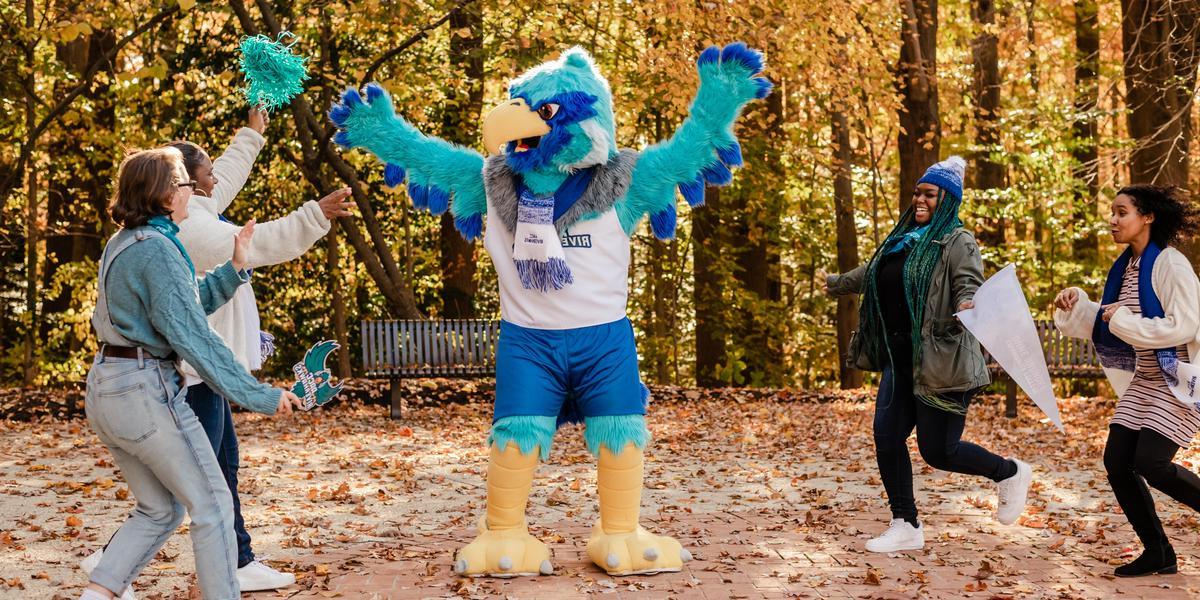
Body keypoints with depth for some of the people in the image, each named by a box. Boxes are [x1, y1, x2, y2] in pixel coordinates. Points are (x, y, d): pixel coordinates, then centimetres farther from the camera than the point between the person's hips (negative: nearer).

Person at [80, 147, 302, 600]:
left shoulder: (124, 243, 13)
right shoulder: (157, 249, -16)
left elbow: (190, 301, 18)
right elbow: (193, 337, -20)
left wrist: (234, 268, 10)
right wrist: (259, 396, -18)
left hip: (105, 388, 10)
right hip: (147, 388, -10)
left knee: (160, 509, 18)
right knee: (212, 505, 1)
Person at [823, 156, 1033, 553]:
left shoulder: (957, 241, -6)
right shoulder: (904, 239, 17)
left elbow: (970, 284, -20)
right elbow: (871, 274, 35)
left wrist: (967, 306, -43)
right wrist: (838, 284, 50)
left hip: (940, 363, -8)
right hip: (900, 359, 8)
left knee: (938, 451, -4)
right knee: (886, 437, 0)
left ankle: (1010, 474, 23)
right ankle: (906, 527, 11)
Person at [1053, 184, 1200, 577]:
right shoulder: (1126, 266, 9)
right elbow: (1105, 323, 17)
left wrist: (1125, 321, -20)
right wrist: (1076, 305, 0)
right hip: (1144, 381, 8)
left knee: (1151, 464, -17)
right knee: (1117, 463, 0)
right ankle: (1157, 553, 13)